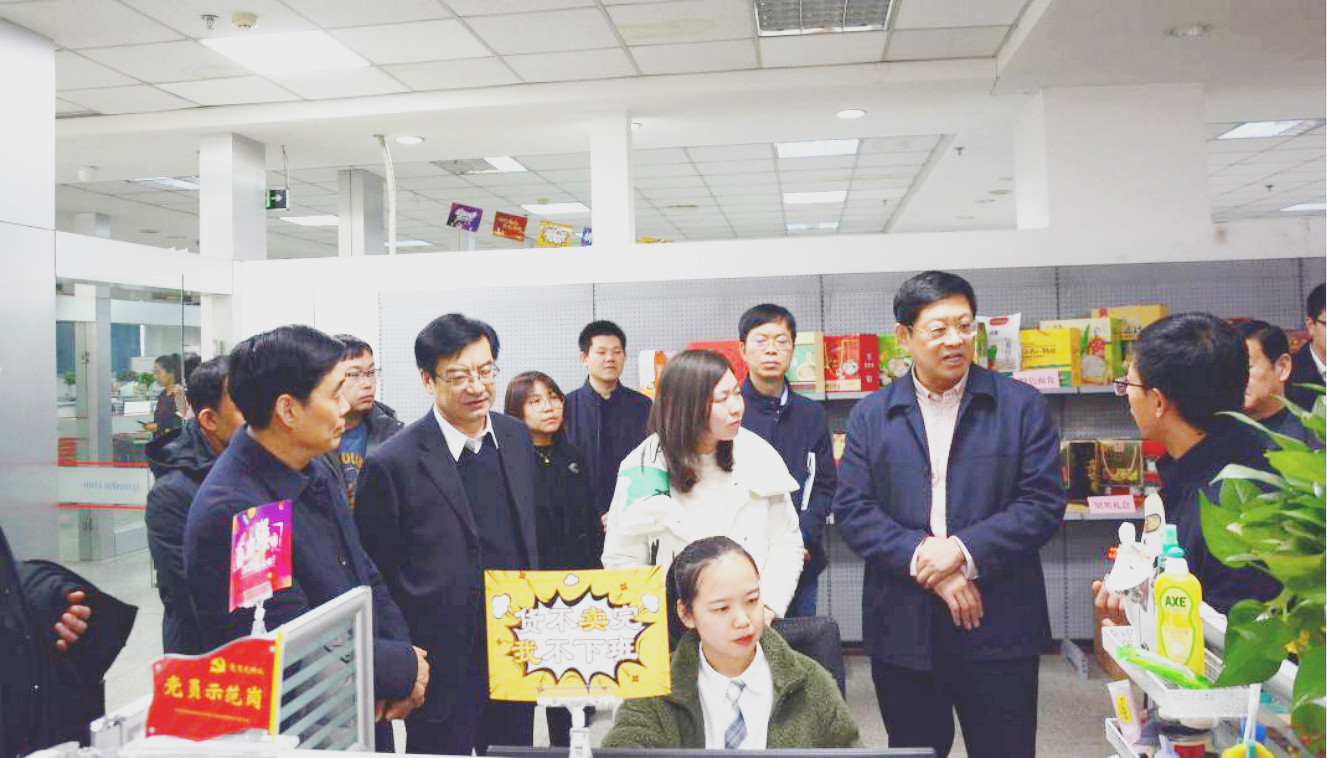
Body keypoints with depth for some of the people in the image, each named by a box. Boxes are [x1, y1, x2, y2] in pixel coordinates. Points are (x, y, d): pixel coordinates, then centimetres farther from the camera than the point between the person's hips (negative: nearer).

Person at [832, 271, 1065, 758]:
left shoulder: (1021, 405, 2)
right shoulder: (870, 416, 5)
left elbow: (1044, 503, -4)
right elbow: (851, 511, -2)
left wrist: (963, 549, -15)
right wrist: (924, 559, -14)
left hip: (999, 628, -1)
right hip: (902, 631, 1)